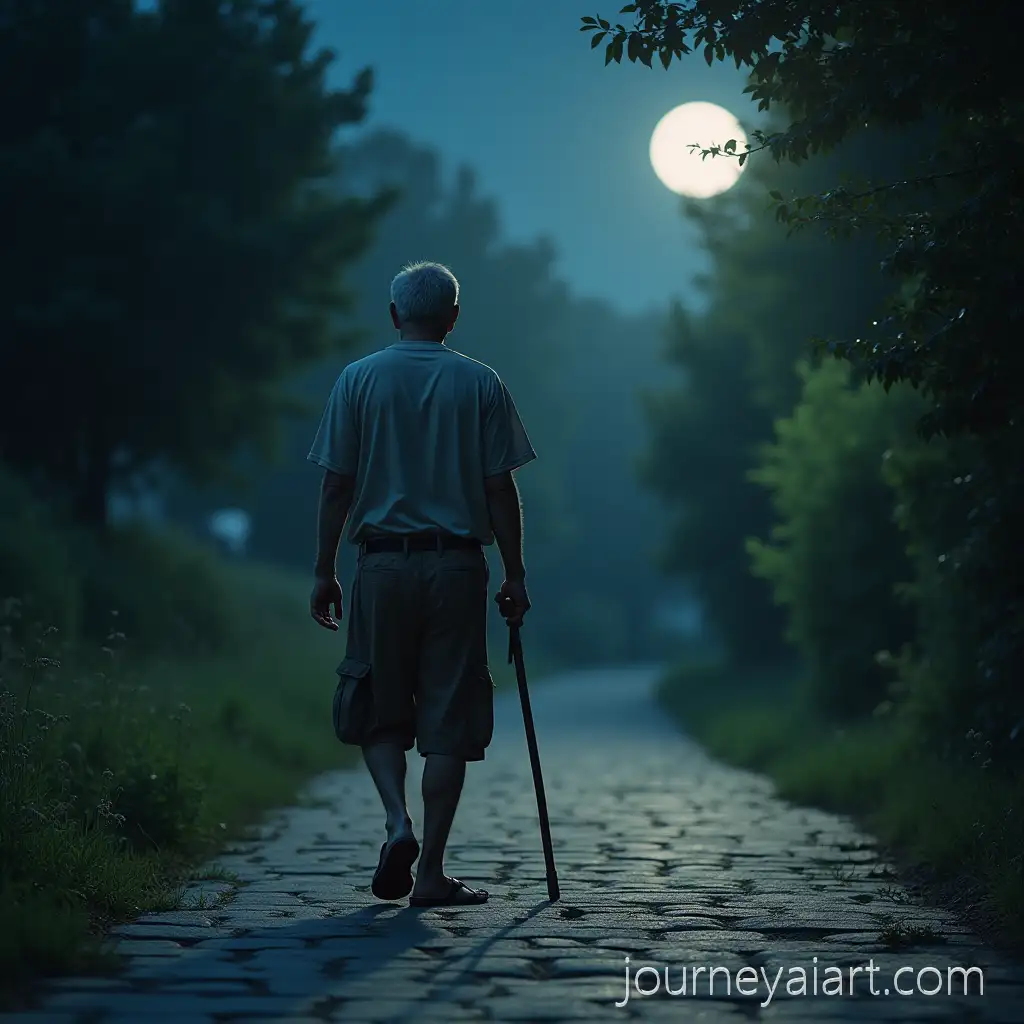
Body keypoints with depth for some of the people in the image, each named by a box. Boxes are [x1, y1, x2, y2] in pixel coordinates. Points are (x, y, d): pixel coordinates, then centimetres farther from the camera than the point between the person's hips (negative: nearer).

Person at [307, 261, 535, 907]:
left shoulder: (359, 380, 3)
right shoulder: (481, 384, 2)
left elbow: (337, 485, 1)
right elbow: (501, 490, 1)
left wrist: (325, 571, 8)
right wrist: (516, 576, 8)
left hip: (383, 563, 0)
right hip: (459, 564, 0)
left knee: (376, 709, 15)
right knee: (448, 721, 3)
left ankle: (398, 822, -7)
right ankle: (431, 873, 3)